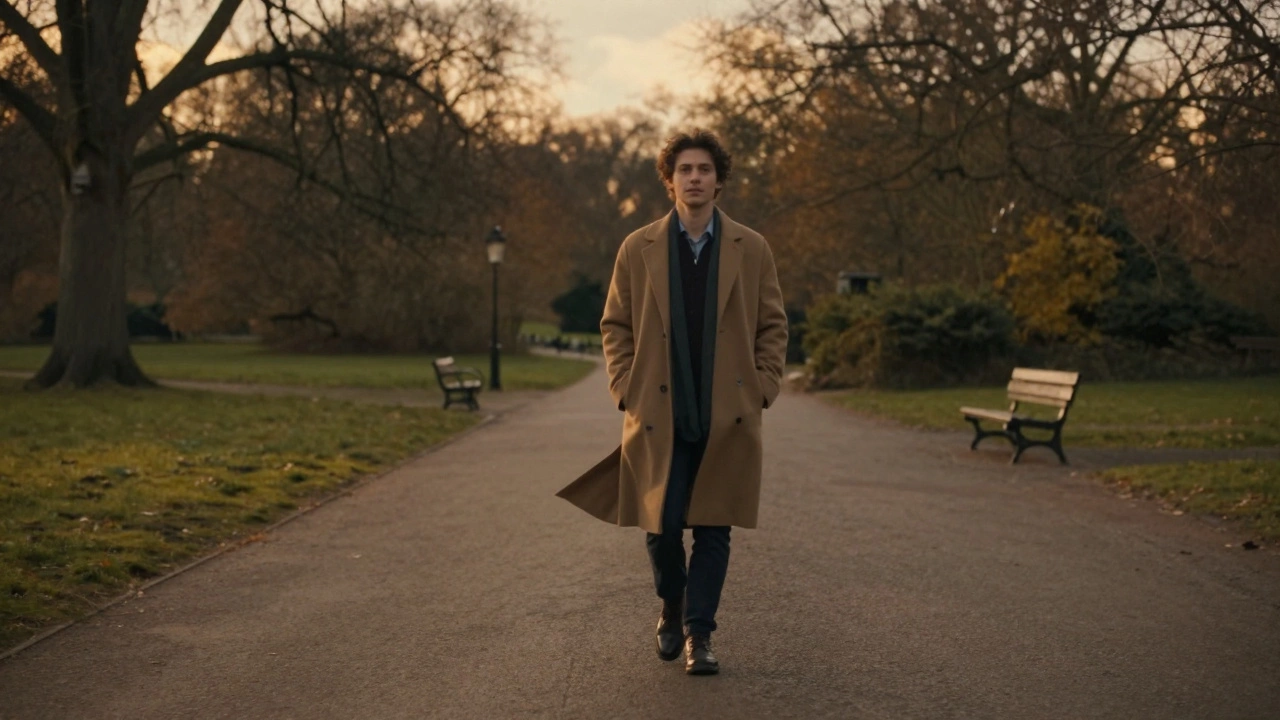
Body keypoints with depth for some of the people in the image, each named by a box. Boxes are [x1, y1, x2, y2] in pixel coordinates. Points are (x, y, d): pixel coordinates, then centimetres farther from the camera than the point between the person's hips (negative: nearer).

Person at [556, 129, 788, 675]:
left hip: (728, 418, 0)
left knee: (712, 528, 1)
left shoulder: (751, 249, 6)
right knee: (661, 527, 3)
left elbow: (773, 326, 9)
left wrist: (762, 389, -1)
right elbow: (615, 326, 10)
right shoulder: (638, 250, 6)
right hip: (659, 417, 0)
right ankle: (671, 610, 30)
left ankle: (698, 634, 11)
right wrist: (626, 390, 0)